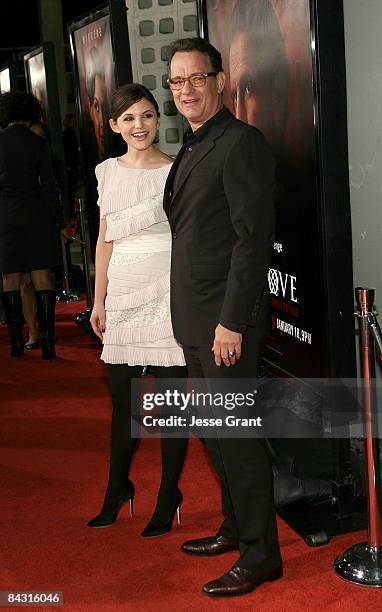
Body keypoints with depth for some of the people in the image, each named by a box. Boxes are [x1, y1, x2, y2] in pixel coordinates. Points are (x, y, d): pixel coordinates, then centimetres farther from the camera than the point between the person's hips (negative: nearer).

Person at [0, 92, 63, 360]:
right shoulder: (39, 144, -2)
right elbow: (49, 186, -2)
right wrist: (58, 219, 5)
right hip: (36, 214, 0)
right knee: (43, 278, 2)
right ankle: (48, 342, -2)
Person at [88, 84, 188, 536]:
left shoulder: (176, 171, -2)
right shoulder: (108, 171, 11)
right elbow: (106, 239, 15)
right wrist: (99, 300, 13)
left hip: (167, 289, -4)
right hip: (124, 291, 4)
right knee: (122, 397, 12)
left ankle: (168, 497, 16)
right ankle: (117, 488, 30)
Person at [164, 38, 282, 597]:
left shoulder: (240, 143, -13)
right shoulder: (193, 148, 16)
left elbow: (254, 237, -18)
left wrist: (231, 321, -21)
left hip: (224, 318, -9)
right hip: (193, 319, 9)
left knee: (236, 434, -1)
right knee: (213, 431, 18)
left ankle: (260, 555, 13)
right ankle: (236, 528, 34)